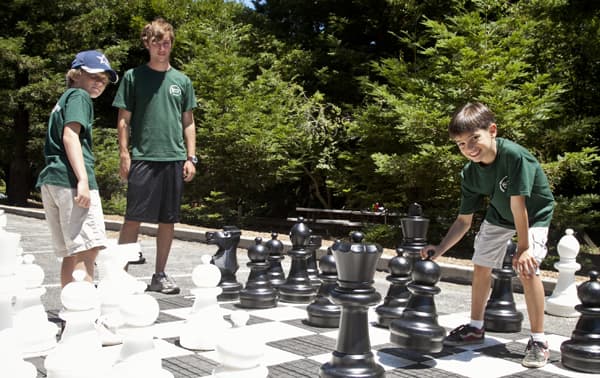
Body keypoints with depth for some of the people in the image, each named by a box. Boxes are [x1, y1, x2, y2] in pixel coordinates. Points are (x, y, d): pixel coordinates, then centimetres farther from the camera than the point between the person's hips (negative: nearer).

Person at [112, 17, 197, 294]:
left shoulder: (182, 81, 13)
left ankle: (159, 275, 17)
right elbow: (124, 119, 3)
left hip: (174, 158, 3)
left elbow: (188, 123, 14)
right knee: (134, 217, -4)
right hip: (143, 157, -3)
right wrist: (124, 154, -5)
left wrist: (191, 157, 6)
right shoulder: (133, 77, 5)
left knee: (168, 220, 7)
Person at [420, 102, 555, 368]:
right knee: (481, 266, 9)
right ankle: (475, 328, 28)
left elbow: (518, 204, -33)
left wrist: (523, 247, -27)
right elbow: (464, 220, -13)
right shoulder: (470, 174, -20)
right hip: (499, 216, 6)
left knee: (527, 269, -23)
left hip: (534, 215, -6)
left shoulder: (514, 155, -38)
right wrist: (440, 249, -22)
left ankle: (538, 340, -9)